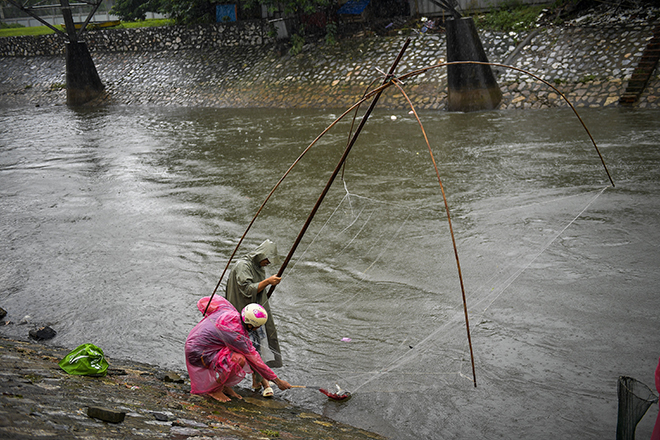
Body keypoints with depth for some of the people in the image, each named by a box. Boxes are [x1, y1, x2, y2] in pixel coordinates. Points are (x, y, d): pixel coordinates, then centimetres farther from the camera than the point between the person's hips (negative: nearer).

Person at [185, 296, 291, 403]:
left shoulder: (227, 308, -9)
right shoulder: (237, 335, -27)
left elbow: (203, 302, 7)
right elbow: (255, 361, -19)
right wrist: (277, 381, -12)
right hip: (198, 354, -9)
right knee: (239, 360, -27)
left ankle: (225, 386, 13)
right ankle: (214, 390, -6)